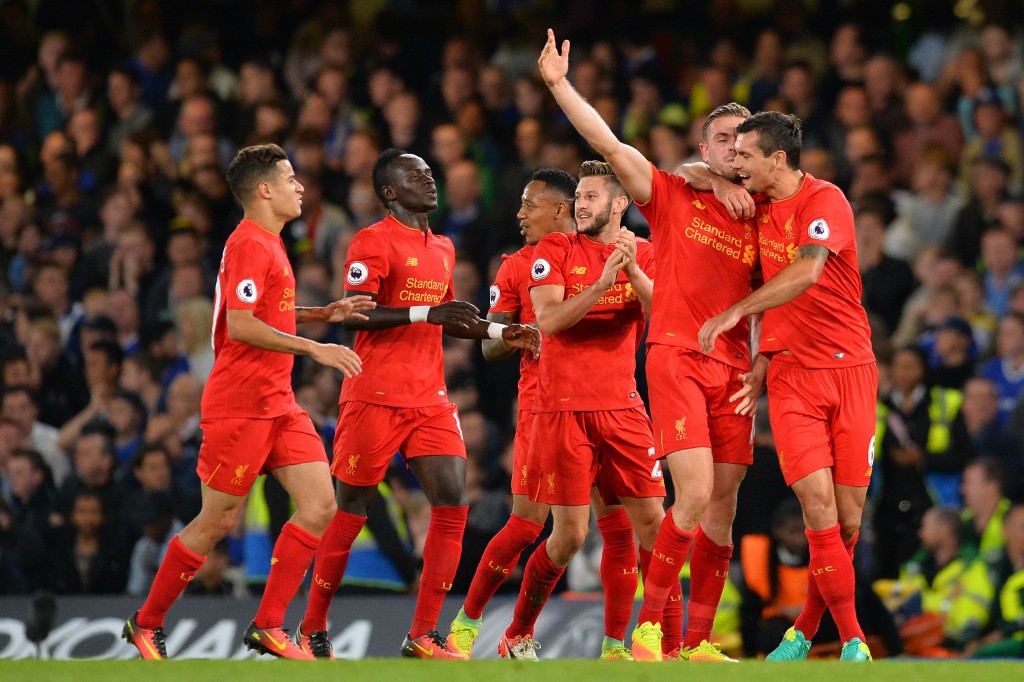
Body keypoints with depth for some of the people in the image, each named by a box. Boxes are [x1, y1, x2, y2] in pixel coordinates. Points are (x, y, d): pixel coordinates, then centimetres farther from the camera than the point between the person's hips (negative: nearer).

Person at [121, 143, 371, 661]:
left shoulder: (268, 244, 17)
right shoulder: (249, 245, -14)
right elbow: (240, 326, -23)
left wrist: (324, 314, 16)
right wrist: (315, 349, -24)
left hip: (278, 403, 9)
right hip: (240, 402, -9)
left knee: (320, 506, -3)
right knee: (218, 522, -2)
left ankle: (268, 627, 0)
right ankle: (146, 624, 13)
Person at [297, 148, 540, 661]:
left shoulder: (443, 249, 18)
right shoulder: (373, 242, -7)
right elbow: (355, 315, -17)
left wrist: (501, 333, 16)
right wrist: (428, 313, -24)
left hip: (430, 399, 7)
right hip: (376, 399, -7)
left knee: (453, 505, -6)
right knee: (351, 511, 1)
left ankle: (423, 636, -3)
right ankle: (312, 629, 15)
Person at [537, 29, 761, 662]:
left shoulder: (759, 222, 14)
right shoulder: (672, 196, 4)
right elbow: (609, 145, -6)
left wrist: (760, 372, 4)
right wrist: (560, 85, -14)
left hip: (733, 368, 4)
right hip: (675, 356, -4)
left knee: (722, 510, 4)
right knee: (695, 497, -17)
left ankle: (698, 641, 10)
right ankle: (649, 626, -8)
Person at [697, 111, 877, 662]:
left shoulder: (825, 201, -10)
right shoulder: (759, 209, 8)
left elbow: (806, 272, -26)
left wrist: (736, 313, -34)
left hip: (849, 366, -3)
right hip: (790, 373, 3)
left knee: (848, 516, -1)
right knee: (819, 507, -12)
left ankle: (804, 631, 17)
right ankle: (852, 640, -7)